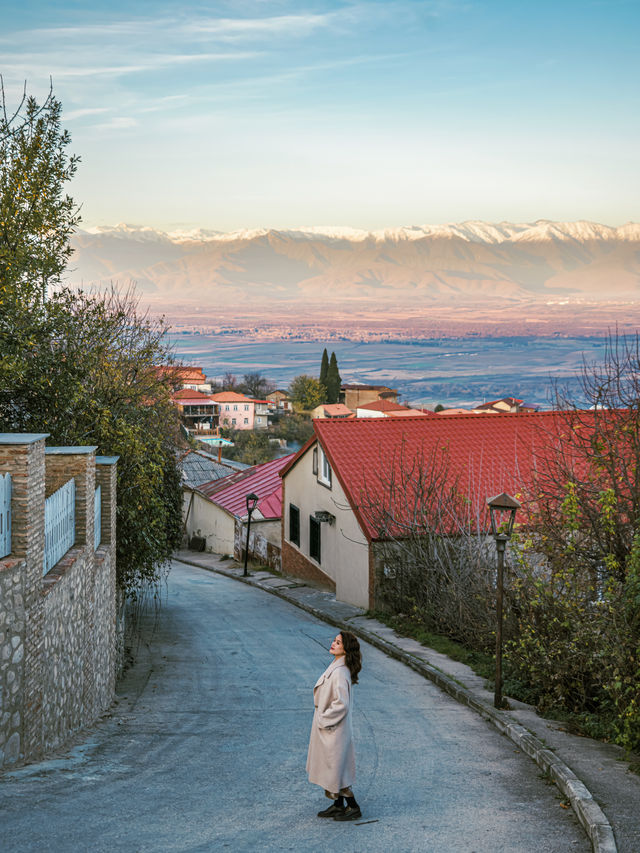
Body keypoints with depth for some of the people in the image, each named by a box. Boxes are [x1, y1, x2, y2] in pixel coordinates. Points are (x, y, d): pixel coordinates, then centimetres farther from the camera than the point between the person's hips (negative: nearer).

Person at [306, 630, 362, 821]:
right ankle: (338, 805, 29)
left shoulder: (340, 673, -25)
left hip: (333, 729, -10)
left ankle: (353, 807, 12)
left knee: (335, 767, 1)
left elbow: (341, 704, -28)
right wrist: (323, 718, 15)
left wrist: (324, 720, -18)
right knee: (330, 766, 18)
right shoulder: (334, 668, 6)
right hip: (326, 726, 10)